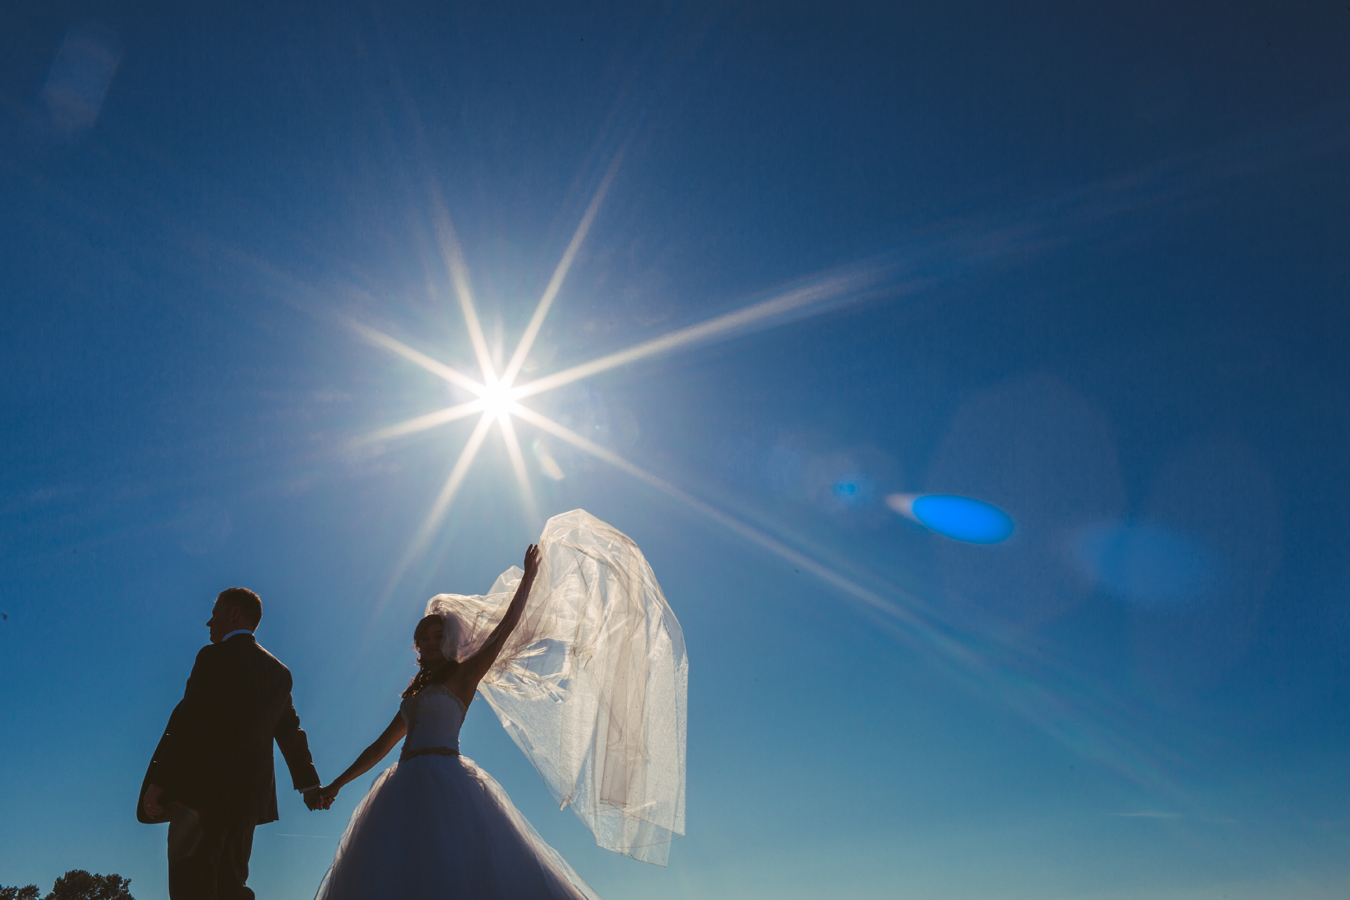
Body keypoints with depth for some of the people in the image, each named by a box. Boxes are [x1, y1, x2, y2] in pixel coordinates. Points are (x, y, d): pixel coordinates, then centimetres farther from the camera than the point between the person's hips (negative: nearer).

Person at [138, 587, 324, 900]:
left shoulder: (215, 656, -5)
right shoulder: (279, 671, 15)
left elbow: (187, 721, -14)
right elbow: (290, 731, 19)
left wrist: (158, 781, -13)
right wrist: (308, 782, 27)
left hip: (200, 788, -7)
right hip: (247, 795, 7)